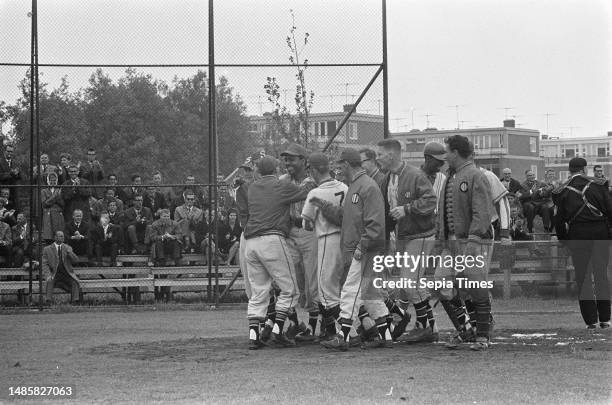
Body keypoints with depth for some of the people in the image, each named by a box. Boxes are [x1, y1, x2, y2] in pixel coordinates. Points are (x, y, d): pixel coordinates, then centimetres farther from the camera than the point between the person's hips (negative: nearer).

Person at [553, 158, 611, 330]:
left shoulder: (562, 191, 0)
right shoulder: (598, 184, -1)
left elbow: (559, 220, 2)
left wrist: (563, 239, 11)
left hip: (577, 234, -1)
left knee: (582, 277, 5)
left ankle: (591, 320, 1)